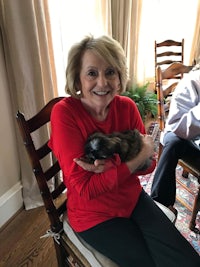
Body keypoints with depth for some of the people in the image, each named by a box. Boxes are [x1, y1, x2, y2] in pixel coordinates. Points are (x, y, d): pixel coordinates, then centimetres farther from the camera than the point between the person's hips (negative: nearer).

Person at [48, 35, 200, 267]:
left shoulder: (127, 106, -8)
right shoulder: (64, 113, -21)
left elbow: (148, 165, -5)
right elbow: (86, 189, -22)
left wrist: (112, 167, -25)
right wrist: (139, 157, -22)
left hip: (133, 198, 4)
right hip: (93, 215, -3)